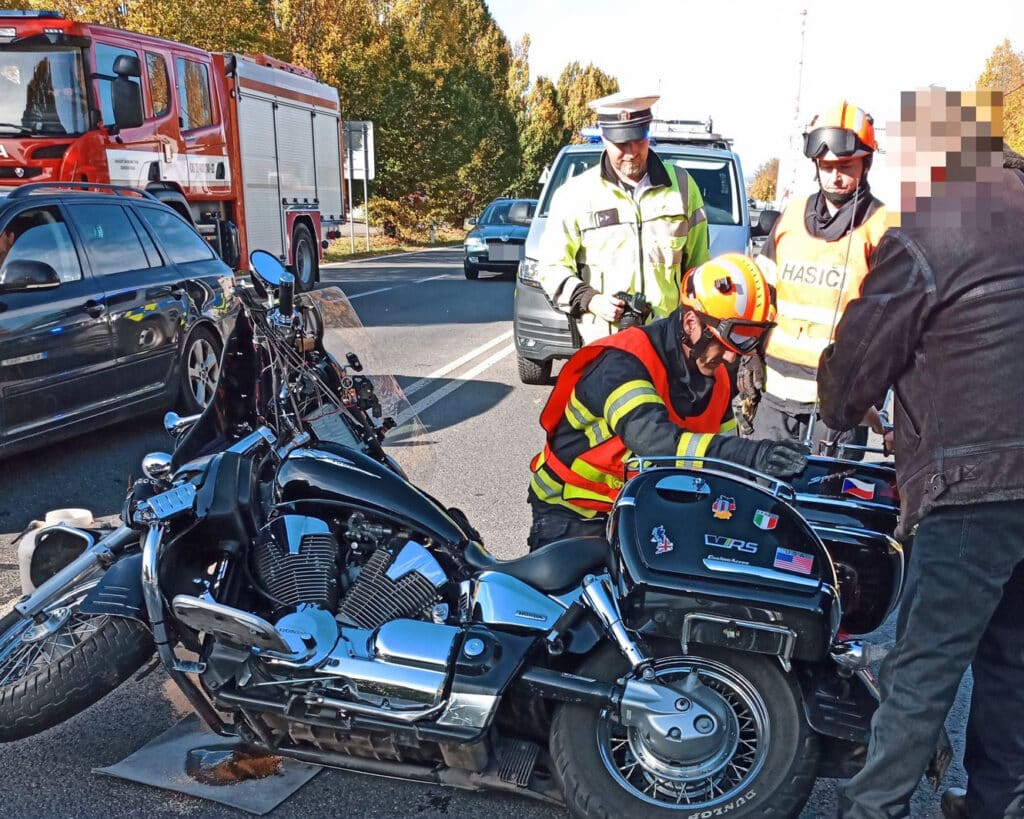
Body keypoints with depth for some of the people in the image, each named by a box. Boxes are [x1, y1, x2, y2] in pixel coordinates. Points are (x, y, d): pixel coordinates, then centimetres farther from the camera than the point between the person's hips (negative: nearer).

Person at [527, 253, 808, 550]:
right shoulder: (624, 361, -25)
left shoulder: (716, 380, 1)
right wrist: (750, 454, -50)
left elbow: (723, 453, 7)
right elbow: (651, 438, -41)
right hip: (572, 510, -6)